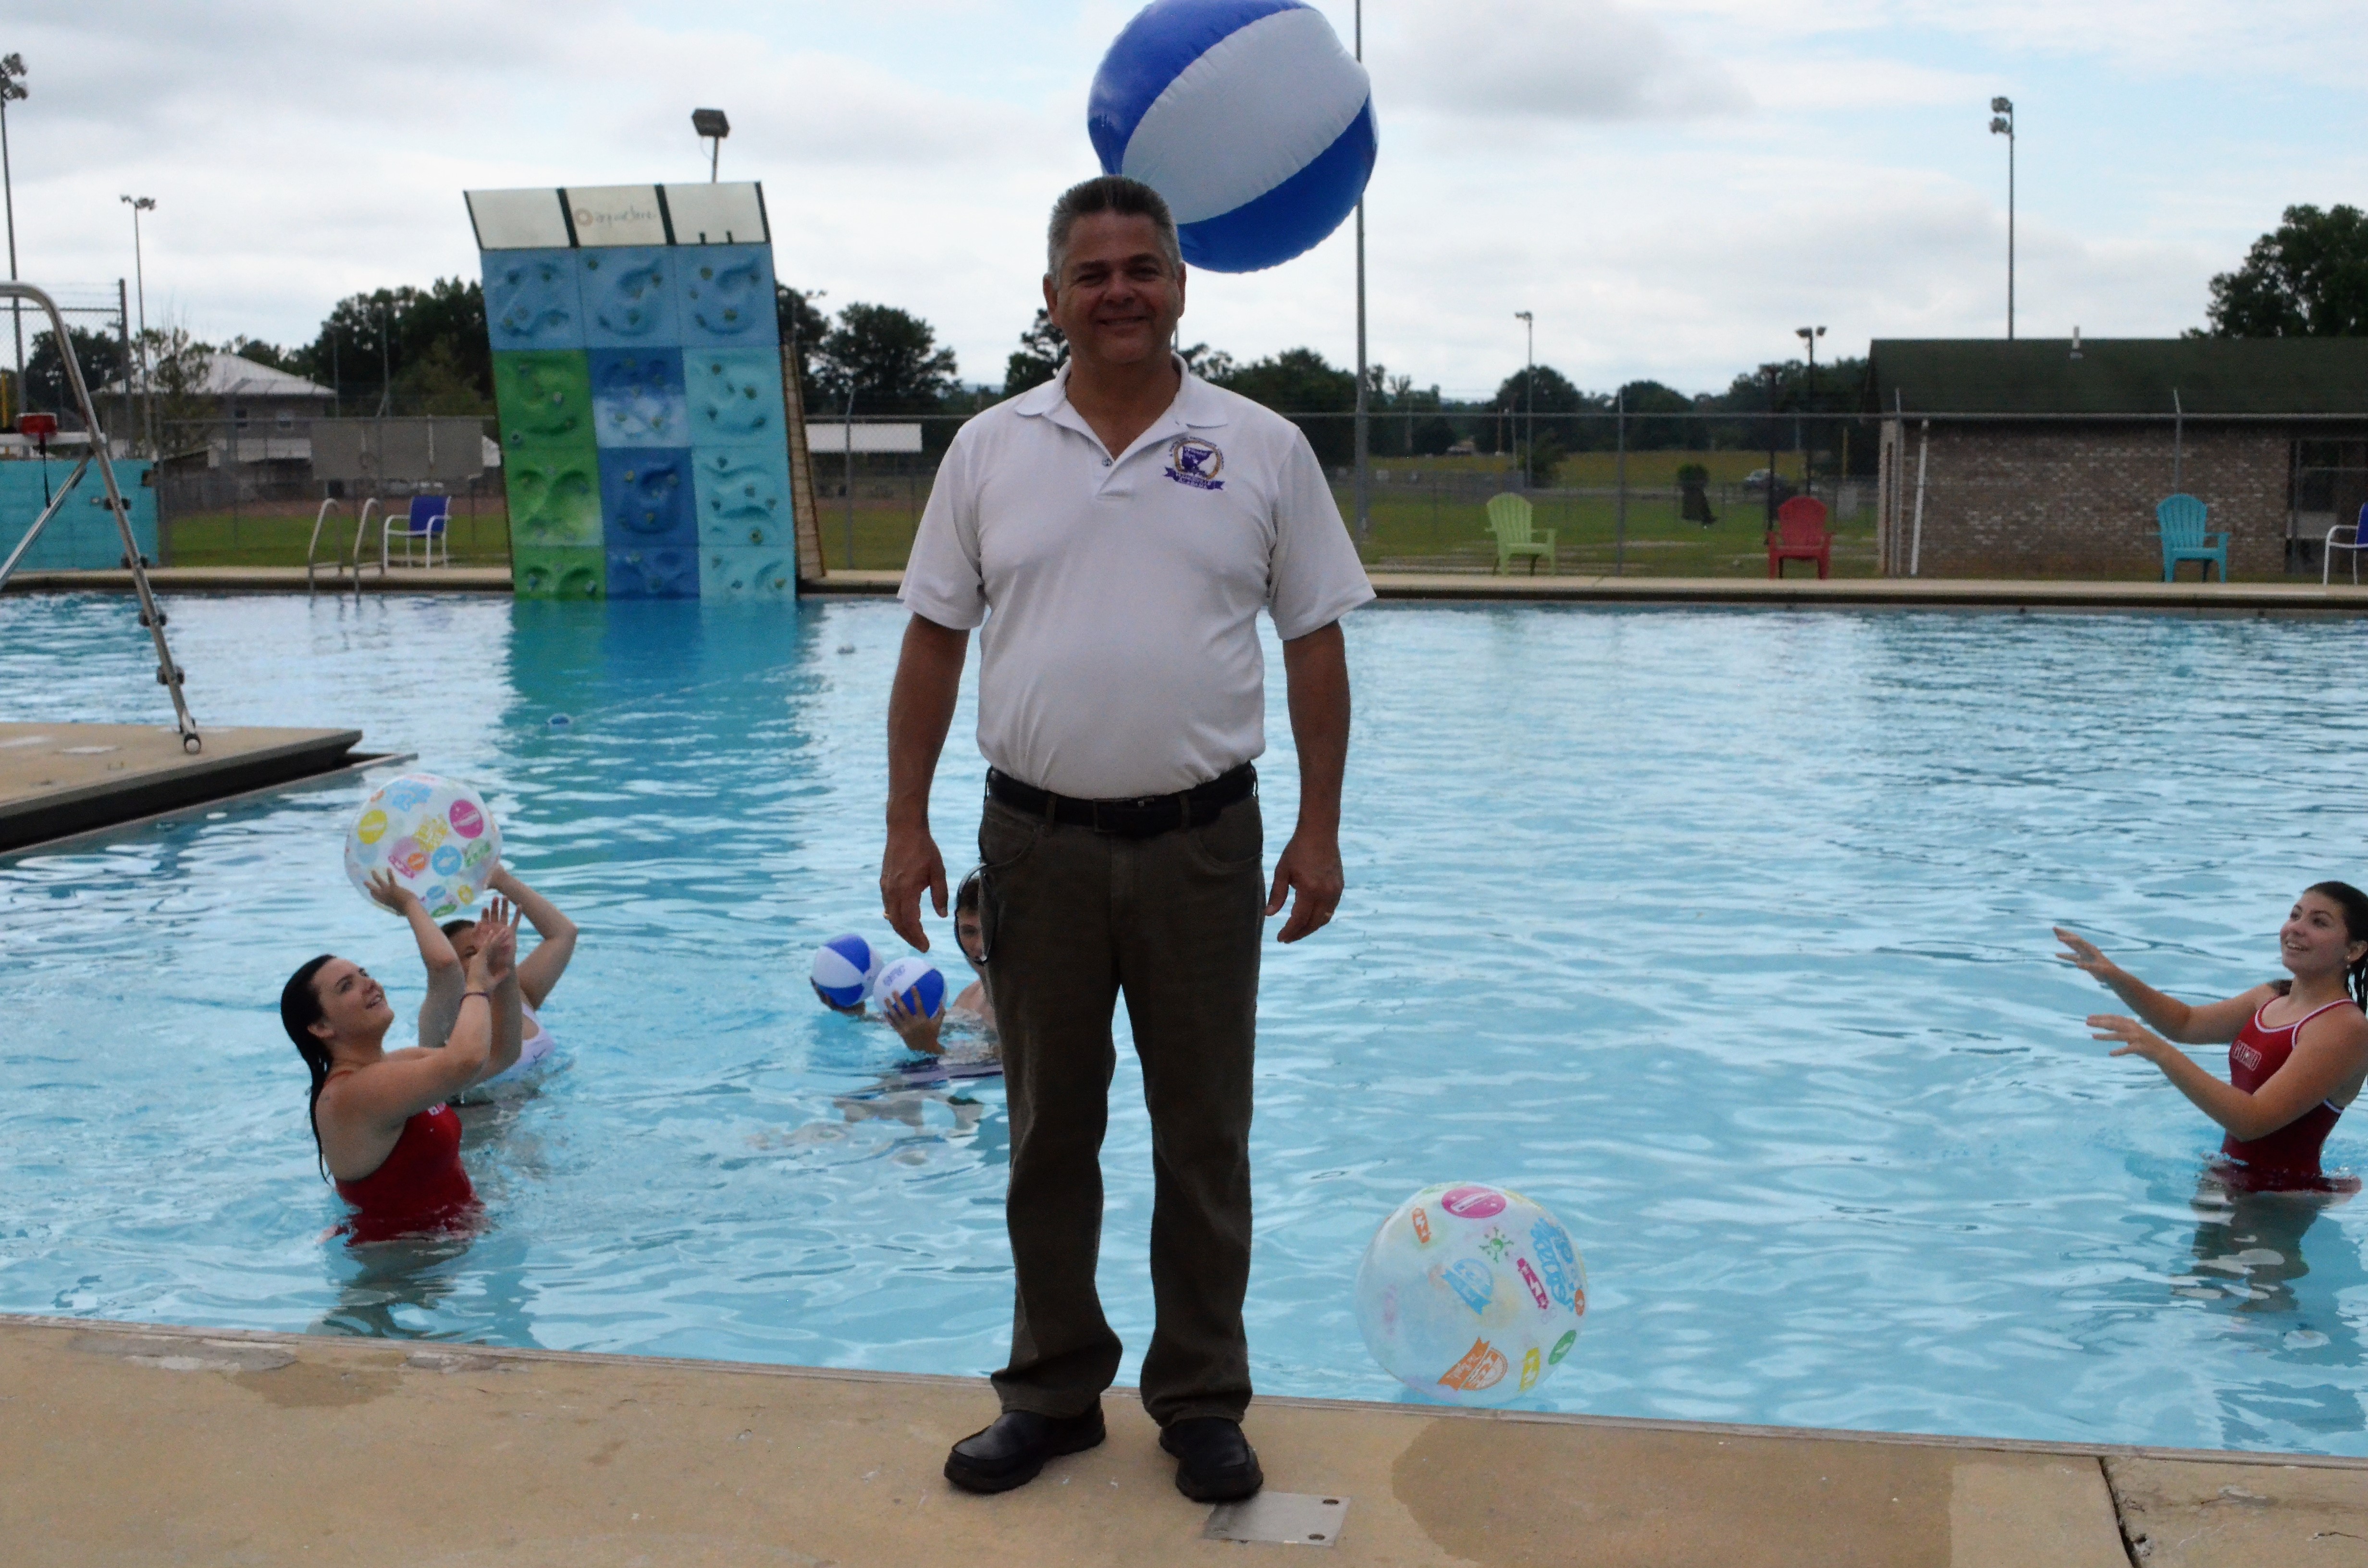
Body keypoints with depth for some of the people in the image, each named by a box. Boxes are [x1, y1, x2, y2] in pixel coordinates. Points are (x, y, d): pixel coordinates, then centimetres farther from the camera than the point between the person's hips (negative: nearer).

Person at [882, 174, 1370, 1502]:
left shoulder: (1263, 449, 1)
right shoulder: (991, 450, 4)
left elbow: (1316, 645, 3)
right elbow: (935, 641, 6)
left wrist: (1320, 831, -2)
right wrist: (908, 824, 2)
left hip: (1202, 842, -1)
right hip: (1036, 841, 1)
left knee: (1205, 1140, 8)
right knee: (1050, 1134, 12)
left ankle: (1204, 1401, 23)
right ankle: (1054, 1392, 27)